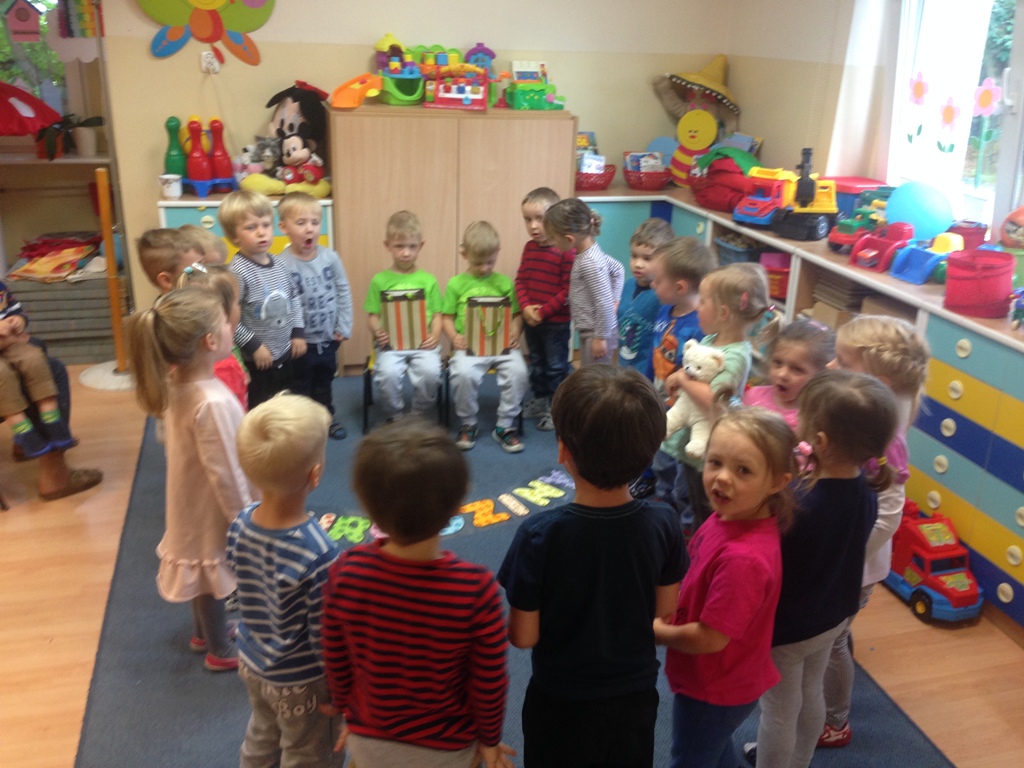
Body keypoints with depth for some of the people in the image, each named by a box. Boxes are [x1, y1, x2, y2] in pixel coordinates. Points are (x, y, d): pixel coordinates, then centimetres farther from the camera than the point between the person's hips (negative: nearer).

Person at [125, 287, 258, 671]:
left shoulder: (175, 384, -8)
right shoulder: (213, 402, -36)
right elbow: (227, 475, -29)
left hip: (192, 504, 8)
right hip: (213, 512, -8)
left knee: (206, 580, 29)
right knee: (214, 579, 15)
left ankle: (205, 632, 52)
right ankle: (221, 651, 38)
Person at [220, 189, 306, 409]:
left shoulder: (279, 264, 0)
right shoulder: (238, 271, -22)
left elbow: (294, 297, 14)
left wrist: (298, 332, 7)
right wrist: (253, 345, -20)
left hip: (284, 354, 7)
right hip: (255, 362, -7)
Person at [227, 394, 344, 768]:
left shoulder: (240, 524, -15)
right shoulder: (318, 555, -36)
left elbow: (249, 593, 1)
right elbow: (325, 634, -24)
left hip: (251, 663, 6)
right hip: (300, 680, -6)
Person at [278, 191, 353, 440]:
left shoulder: (330, 257, -7)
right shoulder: (282, 264, -19)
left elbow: (343, 292, 0)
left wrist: (344, 327, -2)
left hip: (329, 338, 4)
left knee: (324, 383, 24)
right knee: (300, 387, 14)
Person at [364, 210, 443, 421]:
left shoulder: (428, 280, 9)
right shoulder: (380, 280, 8)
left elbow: (437, 315, 8)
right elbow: (372, 315, 7)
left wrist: (435, 336, -10)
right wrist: (378, 332, -13)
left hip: (423, 343, 1)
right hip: (391, 343, 0)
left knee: (430, 372, -27)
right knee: (387, 373, -28)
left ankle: (418, 414, 2)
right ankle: (395, 416, 2)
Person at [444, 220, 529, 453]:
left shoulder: (505, 283, 11)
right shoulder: (456, 284, 9)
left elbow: (516, 314, 12)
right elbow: (447, 318, 10)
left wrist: (515, 334, -8)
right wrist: (454, 337, -10)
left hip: (502, 345, 1)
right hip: (468, 346, -1)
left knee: (518, 371, -27)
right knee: (462, 373, -31)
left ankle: (505, 425, -6)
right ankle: (467, 424, -3)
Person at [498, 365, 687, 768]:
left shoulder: (540, 534, -29)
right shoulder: (663, 524, -19)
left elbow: (523, 636, -19)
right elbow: (664, 611, -5)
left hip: (561, 703, -2)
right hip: (636, 696, 2)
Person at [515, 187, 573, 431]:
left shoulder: (566, 251, -19)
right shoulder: (529, 247, 2)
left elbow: (569, 290, -20)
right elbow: (520, 280, 5)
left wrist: (544, 311, -19)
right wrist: (526, 307, -11)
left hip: (557, 322, -7)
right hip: (531, 320, 7)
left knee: (557, 367, 8)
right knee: (536, 364, 22)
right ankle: (540, 401, 39)